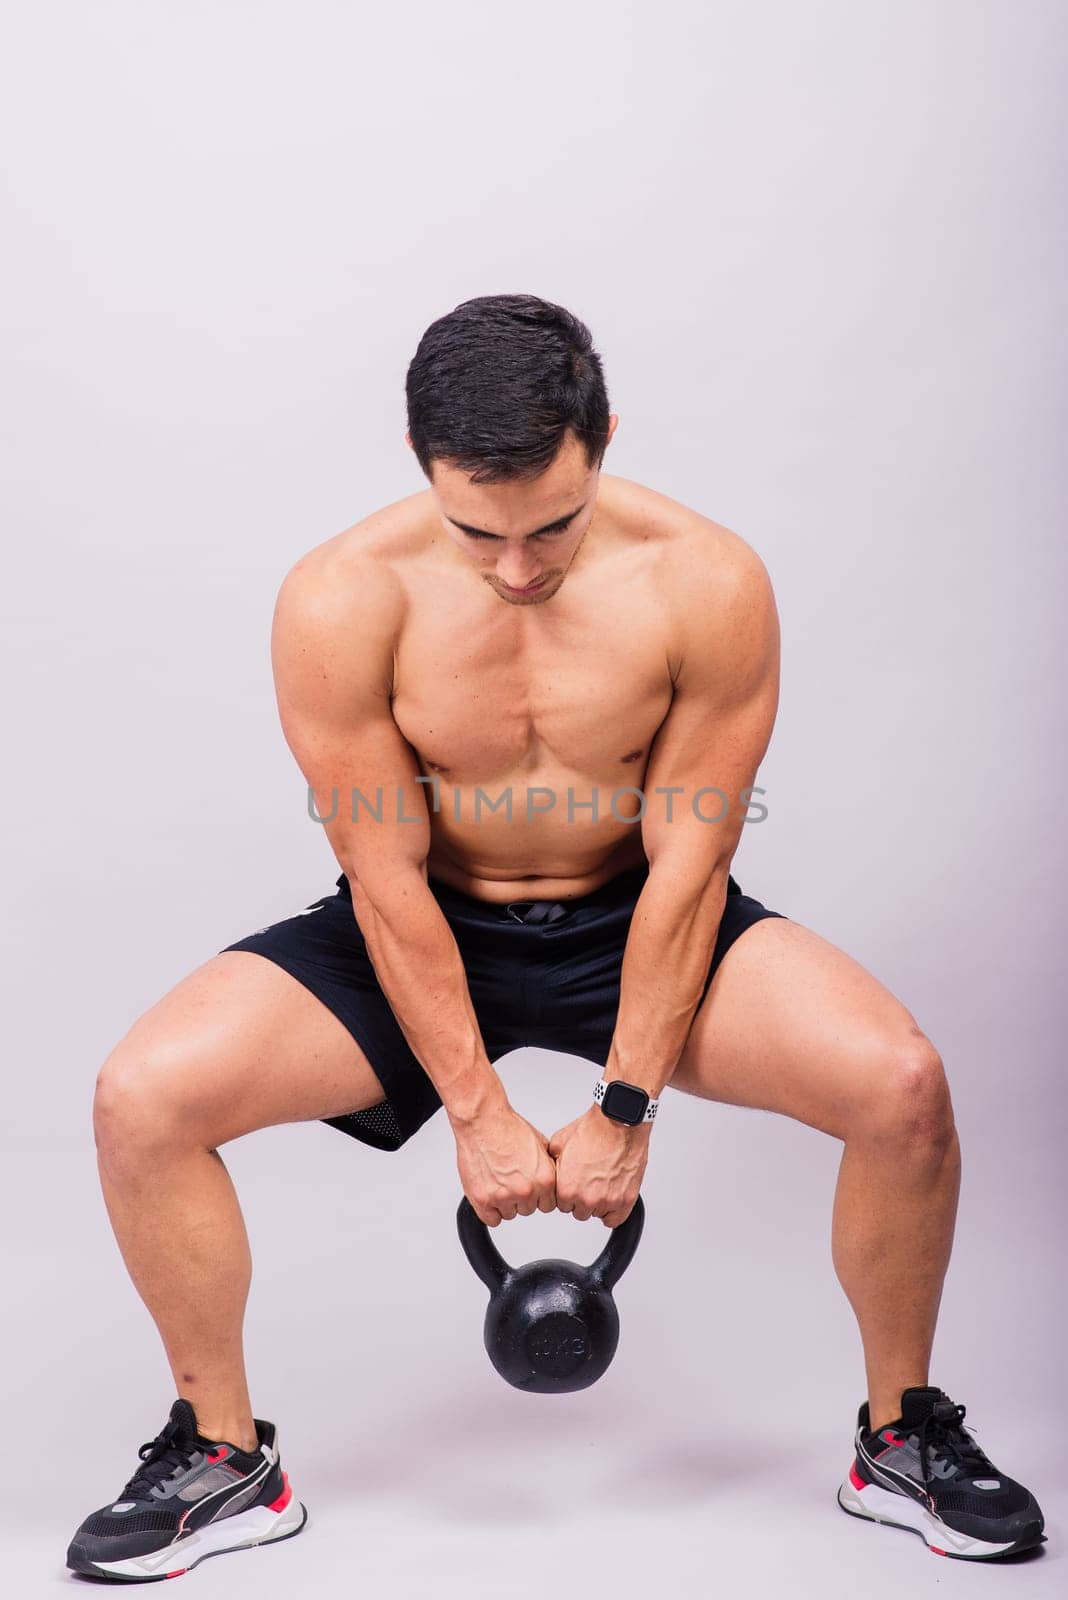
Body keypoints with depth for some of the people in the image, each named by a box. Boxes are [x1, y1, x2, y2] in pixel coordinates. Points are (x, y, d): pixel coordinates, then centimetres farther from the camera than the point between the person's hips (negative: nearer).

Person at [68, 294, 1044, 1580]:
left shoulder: (707, 583, -21)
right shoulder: (341, 602, -23)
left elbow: (687, 865, -15)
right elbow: (389, 879, -16)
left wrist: (623, 1109, -14)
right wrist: (478, 1114, -13)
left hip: (631, 926, 0)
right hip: (427, 935, 0)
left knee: (899, 1082, -24)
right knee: (142, 1097, -21)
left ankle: (901, 1438, 4)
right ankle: (221, 1458, 3)